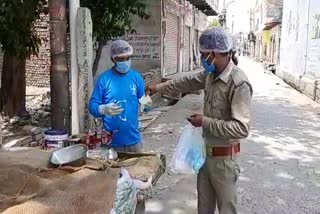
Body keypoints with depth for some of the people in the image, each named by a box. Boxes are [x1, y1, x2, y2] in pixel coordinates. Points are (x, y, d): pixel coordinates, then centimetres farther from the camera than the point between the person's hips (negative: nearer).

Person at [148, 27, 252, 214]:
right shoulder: (210, 74, 0)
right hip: (206, 151, 8)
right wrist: (159, 88, 21)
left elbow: (242, 128, -30)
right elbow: (188, 83, 19)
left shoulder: (239, 83, -27)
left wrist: (205, 122, -24)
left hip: (224, 157, -8)